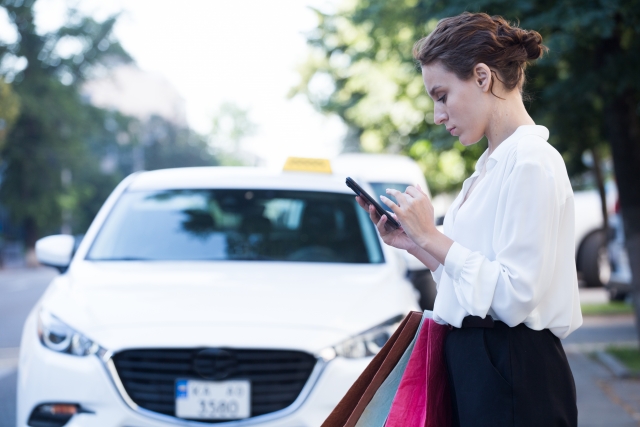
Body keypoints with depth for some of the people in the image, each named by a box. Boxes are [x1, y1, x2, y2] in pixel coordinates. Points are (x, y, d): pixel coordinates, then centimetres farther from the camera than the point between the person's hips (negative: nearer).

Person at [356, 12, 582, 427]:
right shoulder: (494, 163, 15)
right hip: (476, 364, 9)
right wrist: (415, 244, 6)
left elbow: (515, 295, -22)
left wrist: (431, 236, -15)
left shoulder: (532, 162, -15)